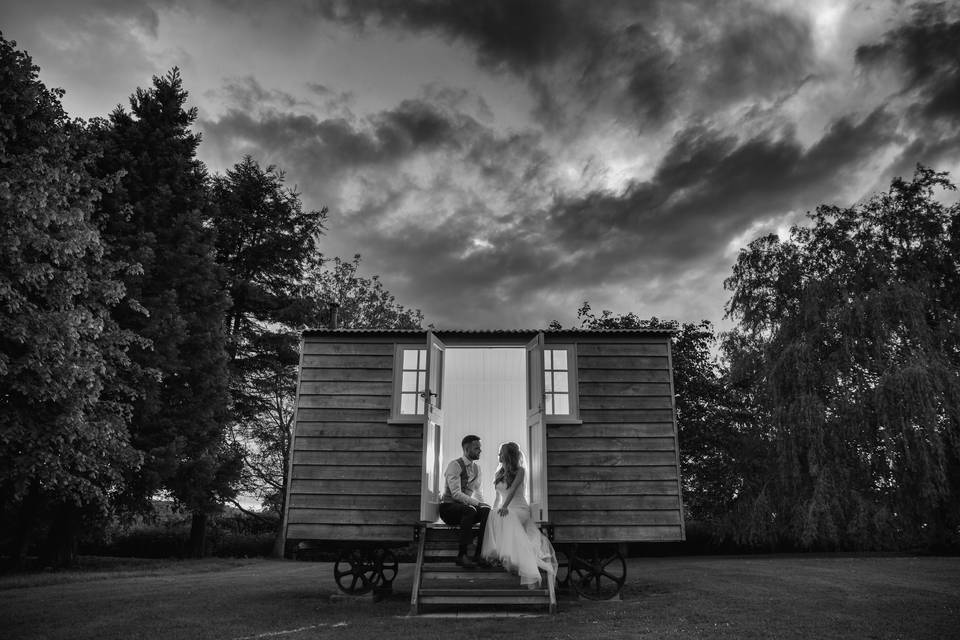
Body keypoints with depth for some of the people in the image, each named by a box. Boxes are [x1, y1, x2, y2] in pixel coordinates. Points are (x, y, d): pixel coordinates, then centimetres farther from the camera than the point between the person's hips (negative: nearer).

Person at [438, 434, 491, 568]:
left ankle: (479, 554, -21)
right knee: (469, 510, -36)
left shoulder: (476, 467, 12)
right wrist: (476, 503, -24)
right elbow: (456, 494, -20)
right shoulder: (454, 465, -11)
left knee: (487, 511, -22)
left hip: (466, 506, 6)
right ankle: (461, 555, -31)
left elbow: (478, 492, 15)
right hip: (448, 507, -6)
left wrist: (483, 505, -6)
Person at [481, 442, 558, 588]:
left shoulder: (520, 471, 0)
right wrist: (494, 510, 1)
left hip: (520, 510, -5)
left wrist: (505, 507, -31)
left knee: (508, 519, -37)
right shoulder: (499, 473, 19)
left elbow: (513, 489, -17)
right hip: (505, 511, 5)